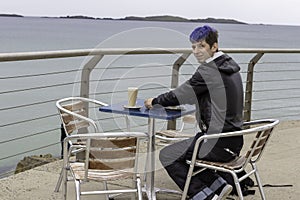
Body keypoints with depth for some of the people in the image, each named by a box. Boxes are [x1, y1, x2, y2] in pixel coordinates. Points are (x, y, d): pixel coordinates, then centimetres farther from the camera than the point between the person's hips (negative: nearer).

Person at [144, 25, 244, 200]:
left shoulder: (209, 69, -16)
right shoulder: (228, 66, 13)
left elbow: (182, 94, -10)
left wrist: (155, 101, 7)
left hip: (219, 144, -9)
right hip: (234, 141, 9)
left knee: (167, 155, 2)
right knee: (184, 149, 25)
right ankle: (218, 185, 16)